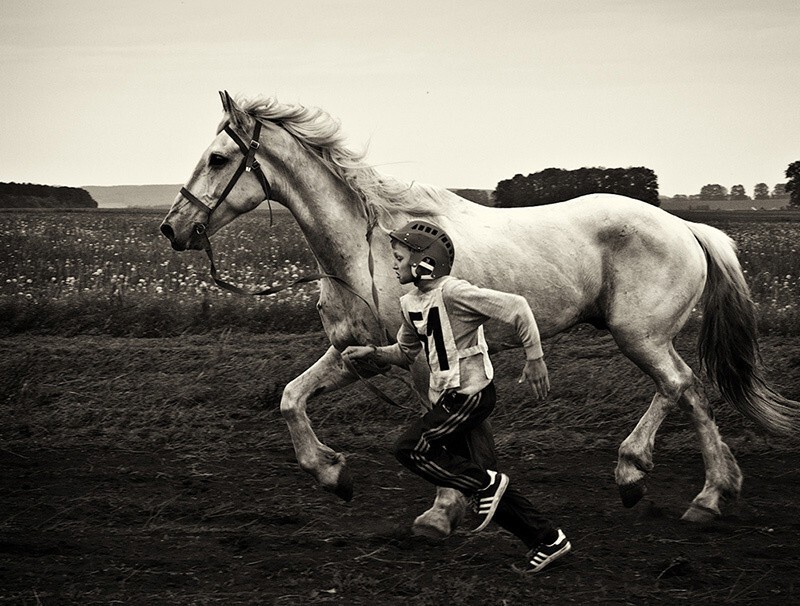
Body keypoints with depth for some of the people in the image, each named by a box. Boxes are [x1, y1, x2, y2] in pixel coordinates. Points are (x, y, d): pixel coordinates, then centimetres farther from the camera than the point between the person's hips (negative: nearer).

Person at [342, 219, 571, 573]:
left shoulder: (453, 293, -19)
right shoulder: (411, 303, 8)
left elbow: (516, 308, -20)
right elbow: (405, 352, 23)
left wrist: (534, 359, -19)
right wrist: (371, 353, 5)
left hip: (471, 395, -9)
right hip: (446, 397, 9)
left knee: (410, 449, -16)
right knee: (474, 472, 9)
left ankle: (486, 484, -3)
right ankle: (547, 540, 17)